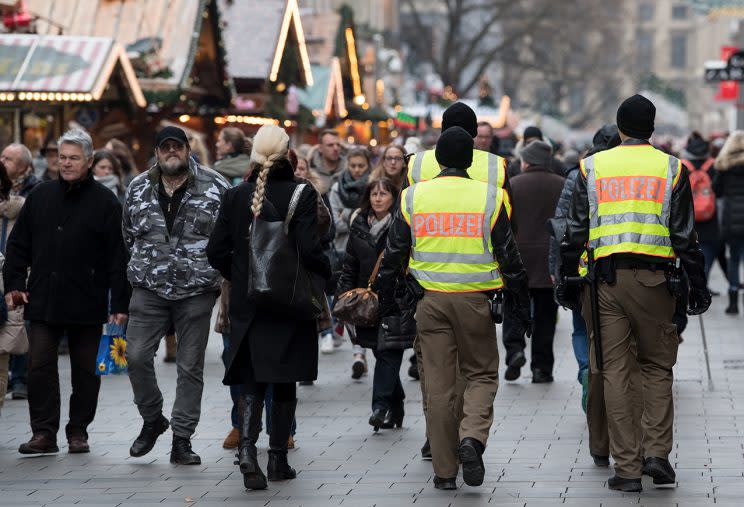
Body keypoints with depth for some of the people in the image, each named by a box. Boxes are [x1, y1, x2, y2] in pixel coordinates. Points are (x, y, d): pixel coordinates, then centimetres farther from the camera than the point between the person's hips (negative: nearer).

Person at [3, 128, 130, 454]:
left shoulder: (105, 202, -1)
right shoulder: (41, 196, 9)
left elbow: (118, 257, -4)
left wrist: (120, 303, -8)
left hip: (86, 305, -2)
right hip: (43, 301, 2)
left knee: (85, 371, 6)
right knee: (40, 367, -2)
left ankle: (78, 432, 17)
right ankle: (44, 433, 3)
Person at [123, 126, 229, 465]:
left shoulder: (215, 187, -2)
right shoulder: (138, 189, 6)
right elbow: (129, 235, 18)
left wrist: (212, 271, 3)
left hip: (197, 290, -2)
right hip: (149, 289, 2)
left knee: (190, 366, 2)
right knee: (136, 355, -7)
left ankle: (182, 439, 9)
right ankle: (152, 419, 16)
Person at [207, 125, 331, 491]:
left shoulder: (235, 196, -1)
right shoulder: (301, 195, -11)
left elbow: (216, 252, 0)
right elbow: (309, 250, -18)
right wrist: (326, 273, 2)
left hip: (247, 305, 2)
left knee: (252, 382, 7)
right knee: (284, 384, 11)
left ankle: (247, 447, -15)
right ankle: (278, 458, 14)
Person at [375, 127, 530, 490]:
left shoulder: (413, 197, 2)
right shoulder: (489, 197, -3)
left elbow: (394, 252, 6)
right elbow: (509, 255, 1)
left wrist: (385, 297, 17)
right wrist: (522, 303, 9)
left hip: (430, 301, 1)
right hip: (475, 300, -1)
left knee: (438, 385, 6)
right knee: (481, 375, 13)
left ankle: (444, 470, 7)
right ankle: (472, 437, -14)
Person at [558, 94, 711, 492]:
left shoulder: (592, 167, 6)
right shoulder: (671, 169, 3)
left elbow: (574, 232, 4)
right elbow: (685, 236, 1)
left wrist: (566, 280, 11)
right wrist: (697, 286, 7)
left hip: (606, 279, 1)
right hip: (653, 279, 0)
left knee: (615, 372, 3)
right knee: (657, 367, 13)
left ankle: (627, 467, 2)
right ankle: (656, 452, 1)